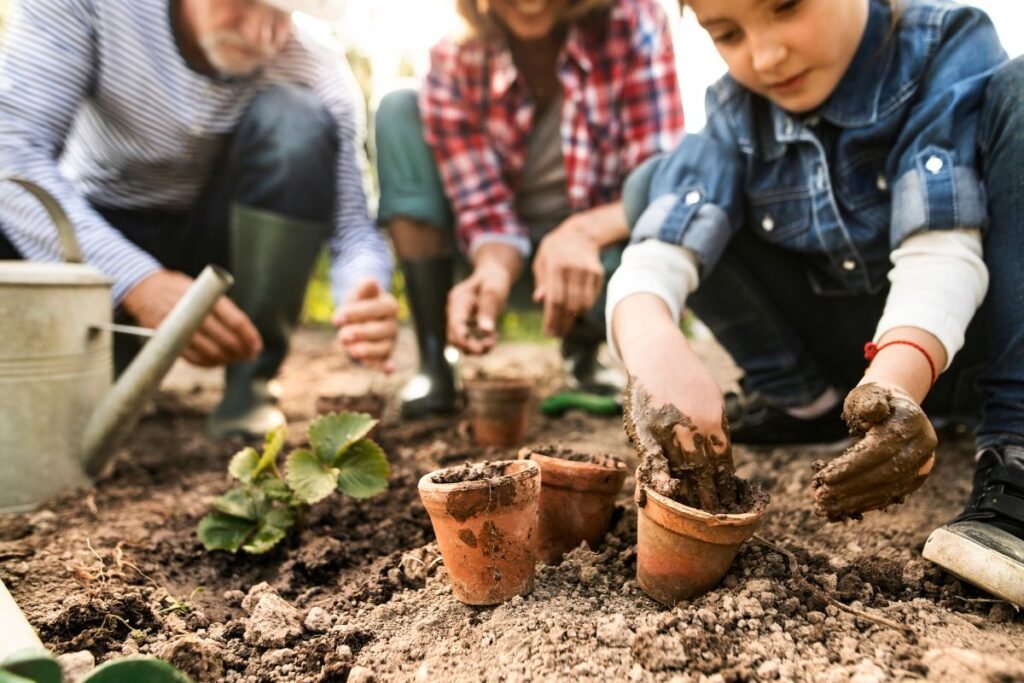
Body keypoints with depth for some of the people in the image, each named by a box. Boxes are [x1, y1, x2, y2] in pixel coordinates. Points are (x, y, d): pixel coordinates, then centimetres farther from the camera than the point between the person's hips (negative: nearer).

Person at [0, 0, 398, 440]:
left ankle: (249, 385, -16)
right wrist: (137, 281, -41)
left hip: (220, 248, 1)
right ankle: (118, 358, 0)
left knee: (295, 118, -27)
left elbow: (352, 226, -20)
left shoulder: (317, 74, -18)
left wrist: (363, 307, -44)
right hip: (91, 233, 0)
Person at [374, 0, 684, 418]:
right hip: (508, 255, 1)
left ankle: (583, 352, 3)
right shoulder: (453, 63, -16)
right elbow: (485, 207, -18)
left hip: (595, 249, -1)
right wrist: (494, 270, -41)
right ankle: (433, 363, -16)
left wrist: (584, 231, -44)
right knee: (400, 112, -17)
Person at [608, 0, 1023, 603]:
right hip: (854, 356, 3)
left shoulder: (948, 49, -15)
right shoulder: (737, 113, -7)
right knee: (660, 181, -7)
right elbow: (656, 255, -23)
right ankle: (802, 399, -1)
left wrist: (897, 378, -47)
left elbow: (940, 248, -28)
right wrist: (650, 339, -45)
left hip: (958, 338, -2)